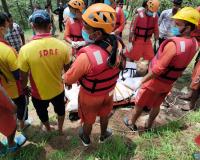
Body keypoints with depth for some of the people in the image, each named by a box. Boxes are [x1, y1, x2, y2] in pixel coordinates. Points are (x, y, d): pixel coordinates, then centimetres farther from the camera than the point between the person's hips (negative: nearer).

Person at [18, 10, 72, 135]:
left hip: (39, 93, -1)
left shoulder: (25, 49, -25)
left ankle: (48, 129, 58)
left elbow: (24, 77, -13)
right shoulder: (62, 46, -20)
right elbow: (68, 70, -6)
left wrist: (24, 88, 8)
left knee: (42, 113, 30)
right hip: (58, 90, 1)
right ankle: (60, 128, 55)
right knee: (60, 110, 30)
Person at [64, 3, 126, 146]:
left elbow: (69, 79, -23)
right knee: (104, 115, 31)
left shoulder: (87, 56, -39)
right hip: (109, 91, 5)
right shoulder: (117, 44, -20)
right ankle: (104, 135, 59)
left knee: (88, 120, 25)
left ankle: (86, 139, 55)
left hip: (90, 95, -4)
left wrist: (64, 79, -1)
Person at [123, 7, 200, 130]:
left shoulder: (173, 44, -30)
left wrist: (144, 79, -17)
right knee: (156, 105, 25)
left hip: (156, 81, -7)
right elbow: (180, 64, 4)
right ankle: (149, 125, 44)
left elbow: (158, 68, -27)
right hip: (169, 83, 7)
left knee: (139, 104, 15)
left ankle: (131, 123, 35)